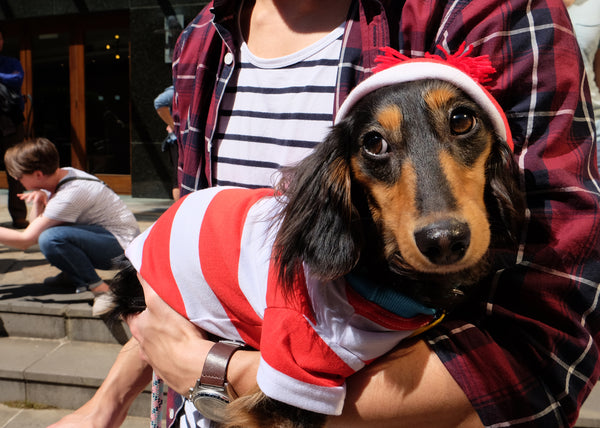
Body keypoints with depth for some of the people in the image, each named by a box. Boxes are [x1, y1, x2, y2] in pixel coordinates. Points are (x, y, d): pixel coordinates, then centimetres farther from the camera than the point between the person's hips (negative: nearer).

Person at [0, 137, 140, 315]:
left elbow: (25, 240, -20)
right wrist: (38, 201, -12)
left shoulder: (69, 194, -25)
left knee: (50, 238, -30)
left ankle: (101, 290, -17)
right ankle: (73, 275, 19)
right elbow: (34, 224, 7)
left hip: (122, 246, -10)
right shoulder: (62, 175, 2)